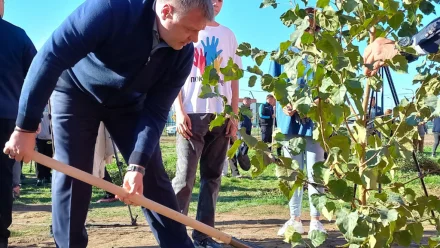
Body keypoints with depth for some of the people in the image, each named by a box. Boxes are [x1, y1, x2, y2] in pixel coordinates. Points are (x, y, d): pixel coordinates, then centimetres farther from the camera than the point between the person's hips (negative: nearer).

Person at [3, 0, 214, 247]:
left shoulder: (183, 54, -22)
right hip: (77, 90, -3)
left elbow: (156, 112, -17)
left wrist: (138, 165, -28)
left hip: (129, 101, 3)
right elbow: (50, 58, -35)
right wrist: (26, 127, -33)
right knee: (71, 176, -7)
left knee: (153, 176, -1)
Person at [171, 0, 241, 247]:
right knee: (185, 177, -8)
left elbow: (234, 79, 14)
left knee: (213, 177, 4)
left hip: (221, 115, 4)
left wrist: (234, 116, 5)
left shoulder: (228, 35, 16)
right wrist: (180, 112, -8)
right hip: (193, 113, -3)